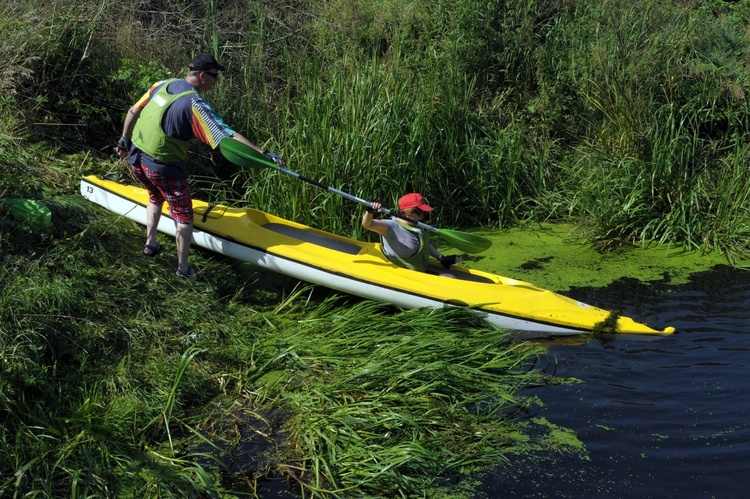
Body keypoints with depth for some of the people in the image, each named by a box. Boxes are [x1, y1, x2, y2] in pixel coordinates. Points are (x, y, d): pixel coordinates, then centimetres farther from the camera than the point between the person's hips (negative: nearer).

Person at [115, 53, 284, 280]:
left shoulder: (163, 84, 0)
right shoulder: (194, 104, -21)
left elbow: (133, 111, 10)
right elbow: (228, 137, -27)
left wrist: (125, 139, 25)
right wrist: (263, 154, -28)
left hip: (135, 158, 7)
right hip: (163, 167, -7)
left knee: (156, 197, 34)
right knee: (183, 216, 10)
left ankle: (150, 243, 41)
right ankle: (183, 268, 19)